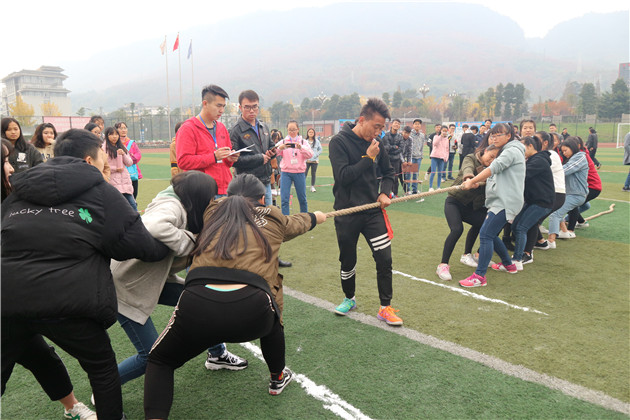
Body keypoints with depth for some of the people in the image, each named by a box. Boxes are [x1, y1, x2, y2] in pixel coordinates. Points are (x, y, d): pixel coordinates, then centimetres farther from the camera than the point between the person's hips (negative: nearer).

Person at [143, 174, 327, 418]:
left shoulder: (213, 212, 20)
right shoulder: (273, 220, 21)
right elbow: (299, 222, 44)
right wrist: (316, 217, 65)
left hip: (198, 306, 0)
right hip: (250, 311, 0)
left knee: (160, 362, 26)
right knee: (270, 310, 37)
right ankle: (278, 378, 52)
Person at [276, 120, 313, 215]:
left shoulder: (303, 142, 6)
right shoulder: (283, 142, 6)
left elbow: (310, 155, -9)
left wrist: (301, 148, -28)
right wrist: (280, 148, -30)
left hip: (299, 172, 0)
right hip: (285, 172, 0)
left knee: (302, 199, 8)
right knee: (284, 199, -6)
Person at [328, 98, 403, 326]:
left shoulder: (376, 144, 3)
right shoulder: (339, 141, -11)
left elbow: (389, 172, 17)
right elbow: (343, 176, -21)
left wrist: (385, 193, -1)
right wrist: (368, 157, -20)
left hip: (373, 211, 3)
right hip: (347, 214, -3)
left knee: (384, 259, -4)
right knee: (348, 262, 12)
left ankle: (385, 308, 14)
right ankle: (349, 299, 38)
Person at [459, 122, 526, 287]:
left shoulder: (511, 151, -7)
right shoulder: (504, 152, 24)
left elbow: (494, 168, -21)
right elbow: (496, 174, 22)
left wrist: (472, 181, -24)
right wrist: (478, 182, 5)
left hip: (505, 202, -10)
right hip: (499, 201, 10)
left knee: (485, 234, -17)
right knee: (490, 235, 16)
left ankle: (479, 276, -18)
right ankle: (509, 265, 33)